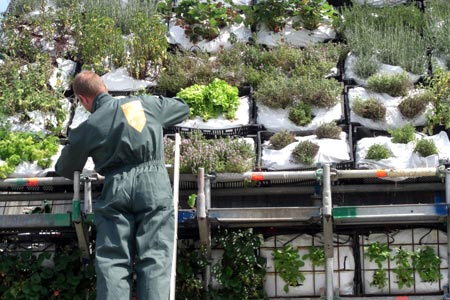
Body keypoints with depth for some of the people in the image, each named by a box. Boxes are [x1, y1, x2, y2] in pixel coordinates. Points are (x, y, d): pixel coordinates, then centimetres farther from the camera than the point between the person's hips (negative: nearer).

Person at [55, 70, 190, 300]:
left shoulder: (87, 128, 13)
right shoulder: (147, 103, 16)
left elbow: (65, 170, 26)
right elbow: (183, 108, 33)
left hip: (116, 187, 0)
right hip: (153, 180, 1)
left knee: (112, 259, 0)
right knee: (154, 257, -4)